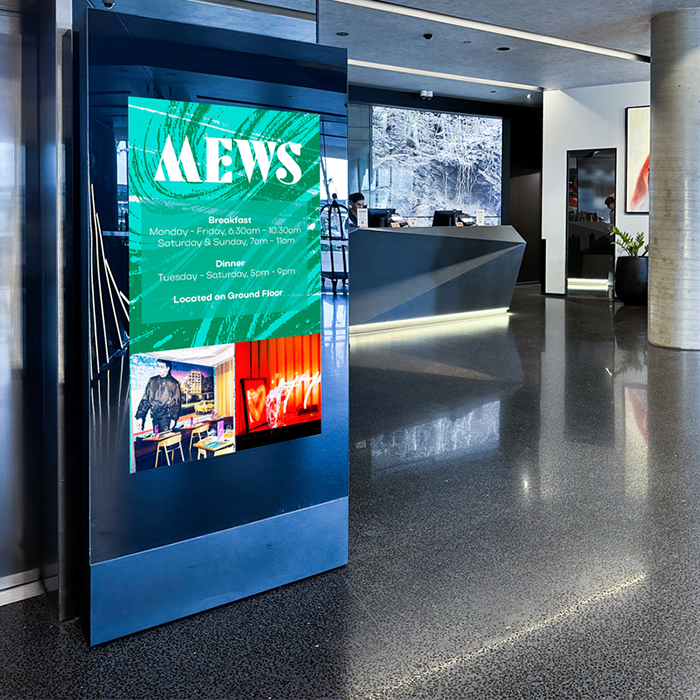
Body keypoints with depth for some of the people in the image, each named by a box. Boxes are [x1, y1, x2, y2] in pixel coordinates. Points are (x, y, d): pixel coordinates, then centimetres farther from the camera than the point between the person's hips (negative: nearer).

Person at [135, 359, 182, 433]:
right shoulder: (152, 381, 8)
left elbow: (177, 403, 1)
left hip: (166, 419, -4)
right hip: (155, 418, 4)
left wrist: (173, 418, -9)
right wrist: (140, 416, 0)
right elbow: (145, 400, 9)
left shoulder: (173, 383, -1)